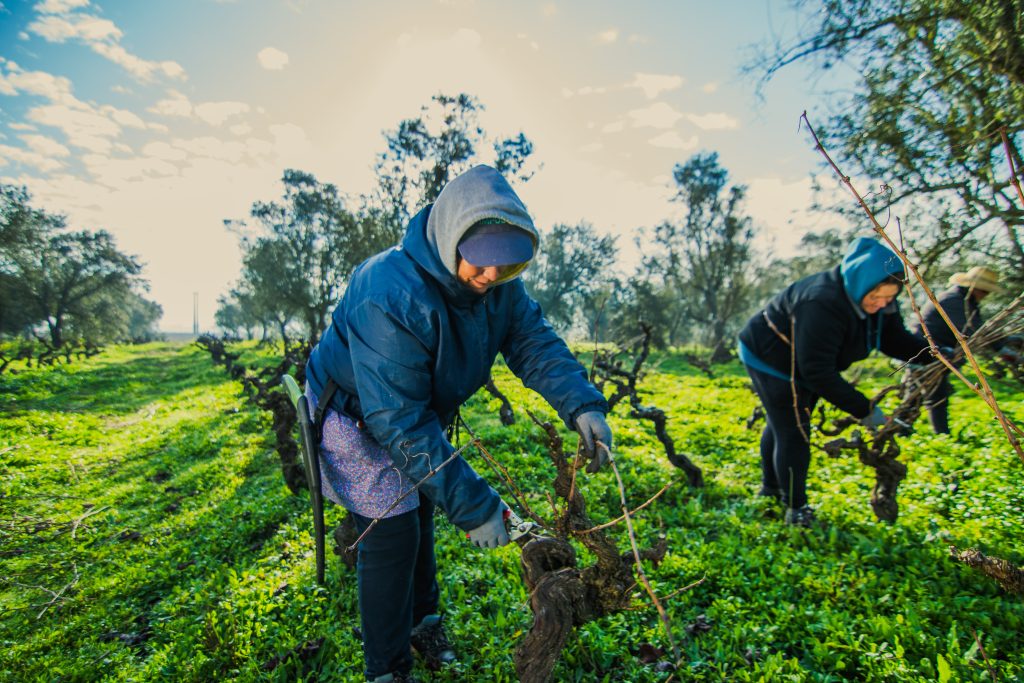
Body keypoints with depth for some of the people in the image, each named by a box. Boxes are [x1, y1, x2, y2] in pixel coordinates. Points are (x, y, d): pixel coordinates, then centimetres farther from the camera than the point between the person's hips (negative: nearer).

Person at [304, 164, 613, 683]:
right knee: (392, 532, -6)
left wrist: (582, 405, -36)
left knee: (420, 511, 20)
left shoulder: (498, 285, -16)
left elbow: (536, 343, -17)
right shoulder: (391, 297, -39)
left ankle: (422, 618, 46)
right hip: (355, 414, -7)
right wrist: (472, 505, -38)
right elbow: (399, 422, -39)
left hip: (421, 409, 7)